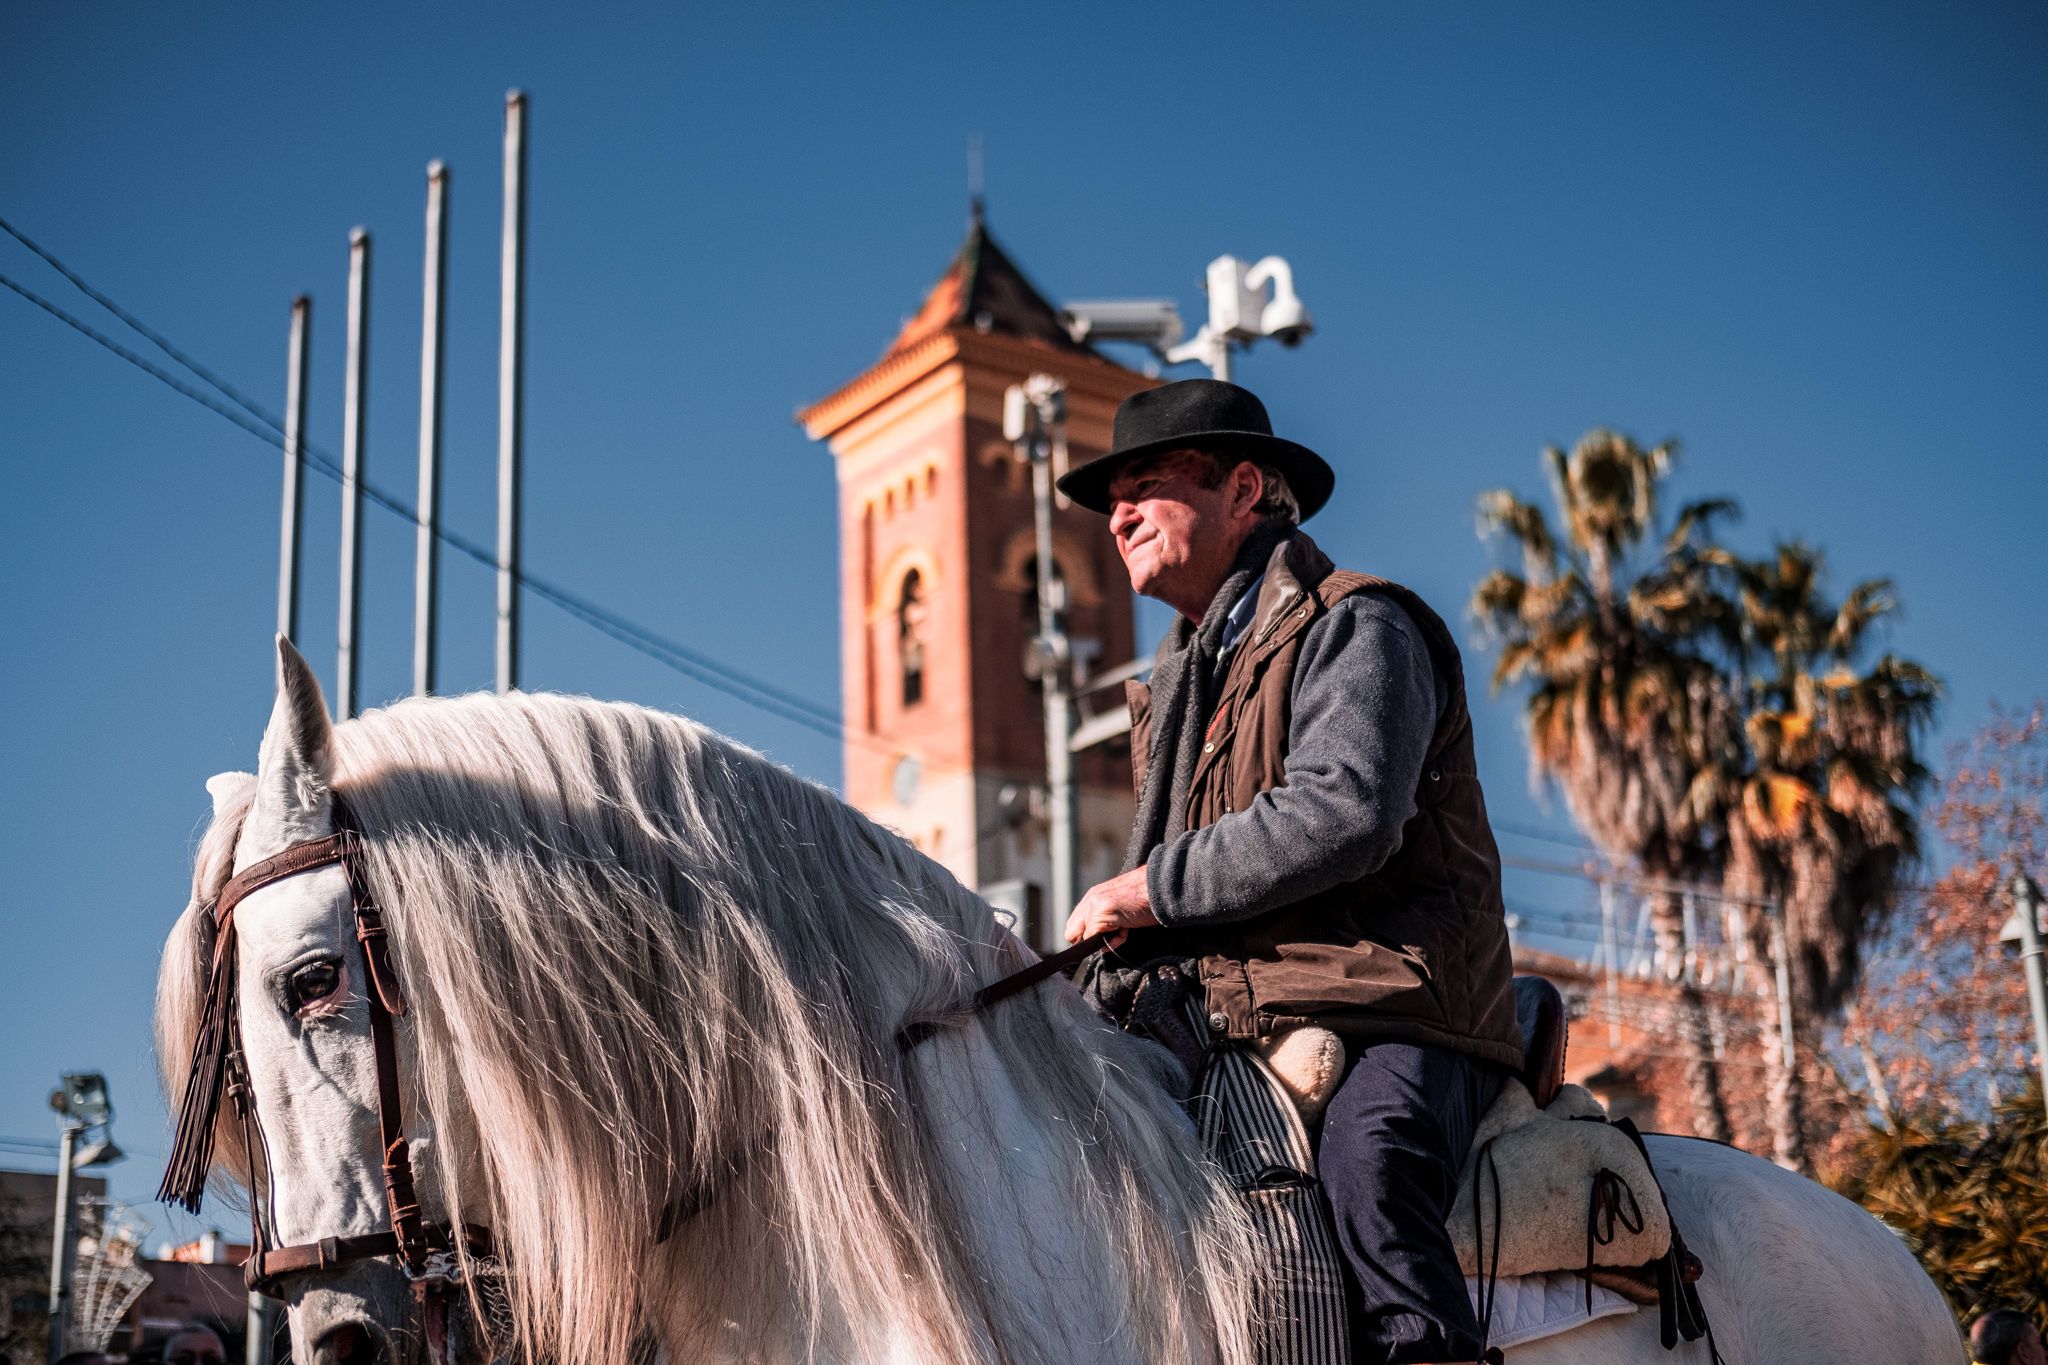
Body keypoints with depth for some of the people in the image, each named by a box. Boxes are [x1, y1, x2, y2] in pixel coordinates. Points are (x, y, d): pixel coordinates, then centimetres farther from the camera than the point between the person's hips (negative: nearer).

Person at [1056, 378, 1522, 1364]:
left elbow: (1342, 814, -20)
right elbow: (1153, 872, 29)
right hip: (1233, 1035, 9)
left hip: (1393, 1021, -8)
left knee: (1366, 1167, -37)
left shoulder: (1353, 628, -3)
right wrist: (1095, 1009, 10)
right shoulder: (1179, 682, 25)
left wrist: (1146, 890, -13)